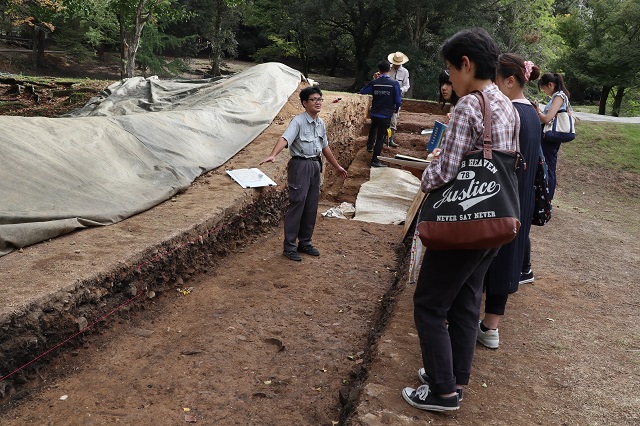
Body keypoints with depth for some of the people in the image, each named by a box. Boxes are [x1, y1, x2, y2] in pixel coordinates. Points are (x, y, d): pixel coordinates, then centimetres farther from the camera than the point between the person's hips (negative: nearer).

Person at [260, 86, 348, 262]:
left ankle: (305, 243, 24)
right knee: (297, 205, -6)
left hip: (316, 165, 7)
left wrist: (337, 166, 30)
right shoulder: (298, 121, -13)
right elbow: (285, 138, -29)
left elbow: (325, 147, 22)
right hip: (300, 165, -7)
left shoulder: (321, 123, 11)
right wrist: (273, 155, -47)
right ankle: (289, 247, 2)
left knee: (311, 207, 11)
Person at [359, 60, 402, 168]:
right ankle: (375, 160, 7)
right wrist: (396, 108, 11)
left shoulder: (374, 82, -6)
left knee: (374, 126, 36)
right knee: (381, 137, 5)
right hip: (386, 115, -3)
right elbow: (398, 101, -11)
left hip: (374, 113, 3)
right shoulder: (394, 84, -13)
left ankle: (370, 145, 44)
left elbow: (362, 92, 7)